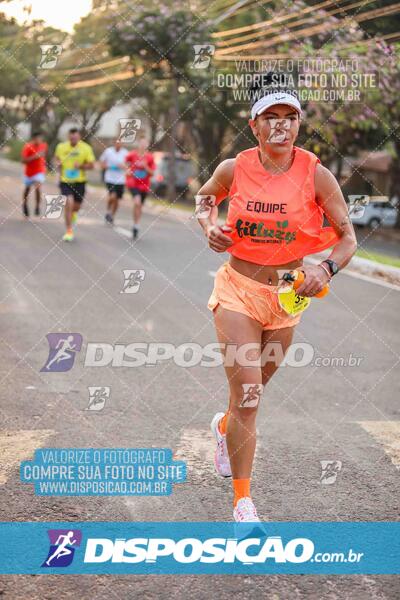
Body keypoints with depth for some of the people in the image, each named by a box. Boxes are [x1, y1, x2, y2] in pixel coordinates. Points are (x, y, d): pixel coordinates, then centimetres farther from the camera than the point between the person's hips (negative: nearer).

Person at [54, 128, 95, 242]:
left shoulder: (86, 148, -6)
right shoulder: (61, 147, 0)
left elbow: (91, 165, -3)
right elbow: (57, 158, 19)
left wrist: (81, 166, -20)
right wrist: (58, 163, -3)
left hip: (79, 181, 1)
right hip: (65, 181, -1)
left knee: (77, 205, 11)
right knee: (68, 203, -17)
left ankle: (73, 213, 53)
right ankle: (69, 231, -8)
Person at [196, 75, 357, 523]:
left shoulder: (315, 174, -11)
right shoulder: (234, 169, -9)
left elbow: (348, 238, -8)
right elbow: (204, 198, 14)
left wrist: (326, 268, -28)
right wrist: (210, 228, -7)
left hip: (287, 295, 2)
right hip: (238, 290, -2)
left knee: (253, 388, 19)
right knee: (246, 394, -10)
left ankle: (224, 426, 55)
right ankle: (242, 500, 1)